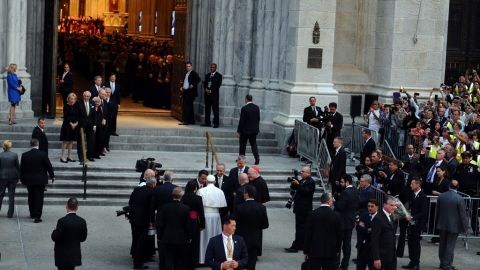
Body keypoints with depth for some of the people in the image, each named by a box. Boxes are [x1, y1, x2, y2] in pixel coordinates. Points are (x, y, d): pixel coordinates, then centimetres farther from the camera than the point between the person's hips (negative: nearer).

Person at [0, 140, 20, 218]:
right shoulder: (14, 155, -7)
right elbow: (18, 167, 0)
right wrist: (18, 177, 11)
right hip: (12, 177, 0)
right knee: (11, 195, 6)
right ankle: (10, 214, 7)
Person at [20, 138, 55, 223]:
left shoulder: (25, 155, -4)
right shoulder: (43, 154, -11)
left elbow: (21, 168, 3)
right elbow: (49, 166, -4)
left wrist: (22, 179, 15)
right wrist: (52, 176, 10)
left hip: (29, 180, 3)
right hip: (40, 180, -3)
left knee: (31, 197, 18)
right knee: (39, 198, -1)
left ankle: (32, 214, 28)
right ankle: (37, 216, -6)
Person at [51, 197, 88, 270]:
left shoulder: (62, 221, -19)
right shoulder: (82, 221, -5)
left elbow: (55, 238, -17)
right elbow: (83, 238, 3)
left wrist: (55, 231, 2)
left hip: (62, 255, -4)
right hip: (75, 255, 5)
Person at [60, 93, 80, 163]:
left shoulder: (76, 107, 9)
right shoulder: (66, 106, -7)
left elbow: (78, 116, 9)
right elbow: (65, 116, -11)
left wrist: (76, 123, -6)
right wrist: (71, 124, -14)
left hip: (75, 125, 6)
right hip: (67, 125, -6)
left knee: (71, 141, 9)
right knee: (66, 141, -6)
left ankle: (69, 156, 15)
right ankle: (62, 157, -4)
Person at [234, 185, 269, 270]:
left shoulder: (240, 208, -16)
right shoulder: (261, 207, -5)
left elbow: (235, 225, -10)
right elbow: (265, 225, 1)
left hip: (242, 240, -3)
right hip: (256, 240, 3)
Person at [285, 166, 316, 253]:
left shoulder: (311, 182, -12)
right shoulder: (302, 181, 16)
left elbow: (305, 191, -25)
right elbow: (293, 188, 17)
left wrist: (298, 184, -25)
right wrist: (293, 183, -3)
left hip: (304, 209, -10)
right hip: (299, 208, 10)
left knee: (300, 228, -9)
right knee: (302, 228, 14)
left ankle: (295, 246, -11)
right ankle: (301, 245, 20)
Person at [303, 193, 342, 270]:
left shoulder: (312, 214, -6)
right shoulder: (335, 216, -5)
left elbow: (307, 233, -4)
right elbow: (339, 234, 3)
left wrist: (306, 250, 4)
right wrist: (337, 250, 16)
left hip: (315, 250, 0)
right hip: (331, 251, 0)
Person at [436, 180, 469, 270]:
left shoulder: (441, 196, -4)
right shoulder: (459, 199, -18)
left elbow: (437, 211, 6)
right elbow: (463, 214, -13)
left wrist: (437, 222, 18)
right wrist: (465, 227, -3)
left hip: (442, 225, 4)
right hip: (454, 226, -4)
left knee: (442, 245, 16)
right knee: (450, 246, 3)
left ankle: (442, 263, 27)